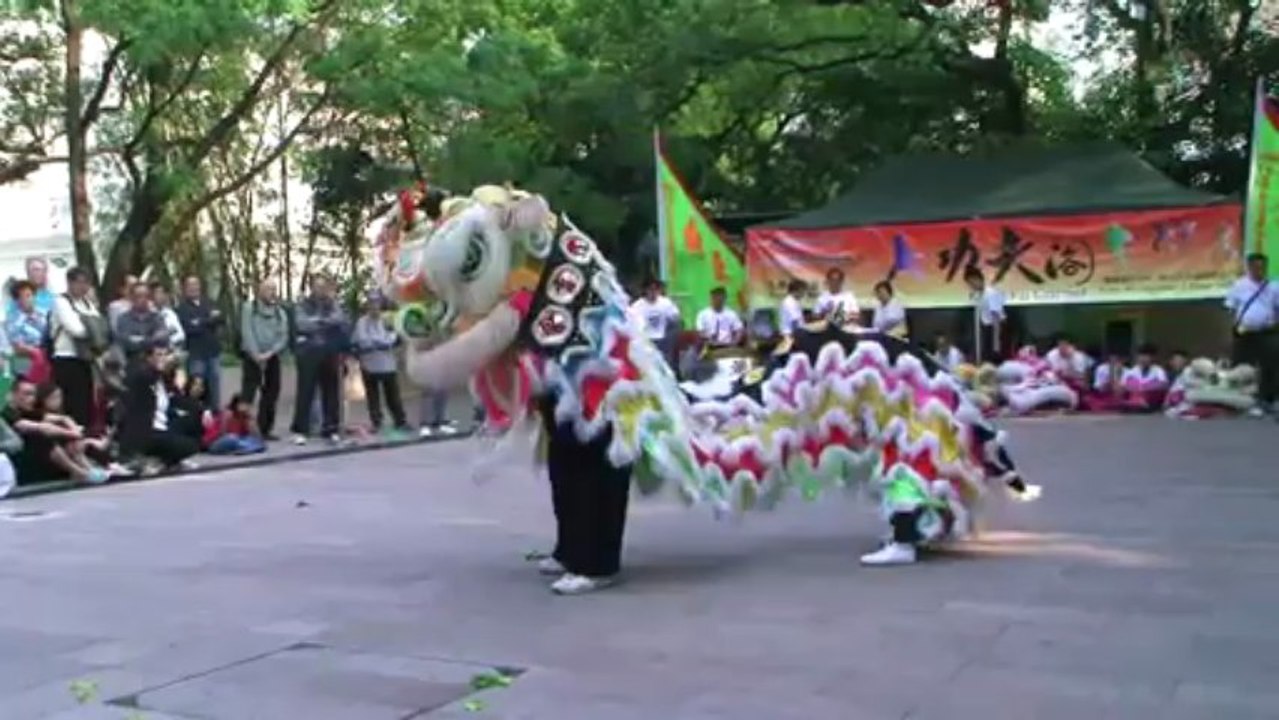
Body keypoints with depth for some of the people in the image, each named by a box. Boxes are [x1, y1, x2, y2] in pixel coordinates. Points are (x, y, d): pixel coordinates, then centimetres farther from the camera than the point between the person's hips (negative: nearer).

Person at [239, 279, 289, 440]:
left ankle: (265, 429, 15)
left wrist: (270, 353, -13)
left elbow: (283, 336, 2)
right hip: (253, 357, -4)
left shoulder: (280, 312, 10)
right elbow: (247, 333, -9)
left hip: (272, 357, 5)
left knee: (272, 393, 6)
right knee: (248, 392, -11)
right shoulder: (249, 308, 0)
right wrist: (256, 354, -17)